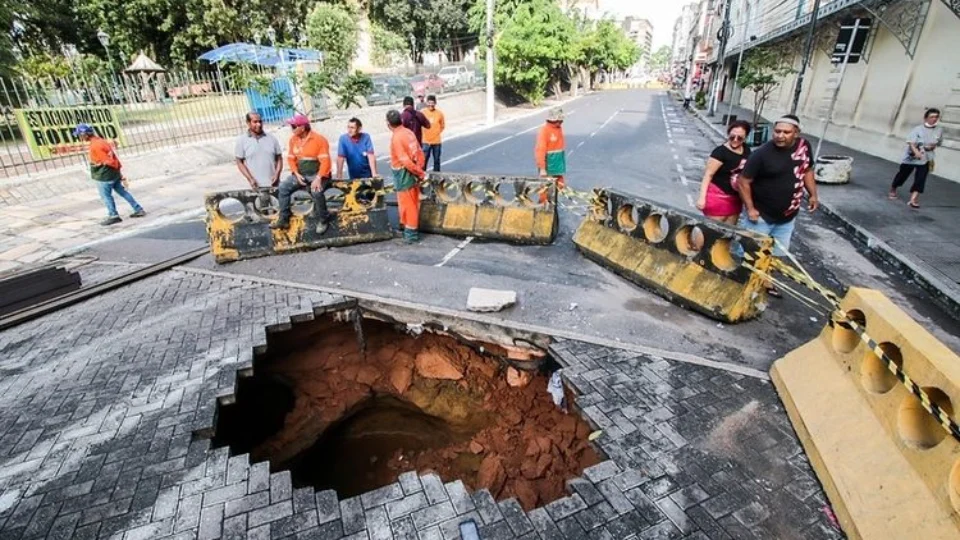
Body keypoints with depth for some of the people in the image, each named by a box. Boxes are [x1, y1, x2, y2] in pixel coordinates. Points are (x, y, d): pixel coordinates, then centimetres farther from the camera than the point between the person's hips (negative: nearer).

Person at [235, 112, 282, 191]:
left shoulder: (271, 138, 9)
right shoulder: (241, 140, 4)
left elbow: (279, 158, 10)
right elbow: (239, 162, 3)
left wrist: (277, 174, -6)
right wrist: (250, 179, -9)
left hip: (274, 184, 2)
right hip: (257, 185, -2)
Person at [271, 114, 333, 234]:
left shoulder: (319, 139, -13)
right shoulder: (293, 140, 7)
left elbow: (325, 161, -18)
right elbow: (291, 159, 10)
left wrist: (318, 178, -28)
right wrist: (297, 174, -7)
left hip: (317, 173, -6)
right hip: (301, 173, 7)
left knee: (316, 191, -34)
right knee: (283, 187, -9)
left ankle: (323, 220, -14)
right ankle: (283, 220, -1)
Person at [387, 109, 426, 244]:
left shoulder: (396, 138, -18)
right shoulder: (409, 132, 6)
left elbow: (405, 160, -22)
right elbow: (419, 152, 7)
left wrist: (420, 173, -15)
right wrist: (419, 170, 8)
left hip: (404, 174, -8)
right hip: (413, 173, 8)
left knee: (407, 204, 1)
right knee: (412, 203, 16)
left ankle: (411, 233, 8)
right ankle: (411, 229, 28)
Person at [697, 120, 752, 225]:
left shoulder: (746, 150, 4)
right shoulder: (720, 152, -16)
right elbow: (708, 175, -18)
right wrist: (702, 197, -25)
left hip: (736, 198, 7)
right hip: (718, 197, -7)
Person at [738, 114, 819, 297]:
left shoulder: (804, 146, -3)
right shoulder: (762, 154, -20)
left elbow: (807, 170, 14)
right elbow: (743, 182, -17)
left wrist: (813, 194, 7)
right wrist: (750, 209, -20)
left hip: (788, 216, 6)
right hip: (762, 215, -6)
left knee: (777, 253, 19)